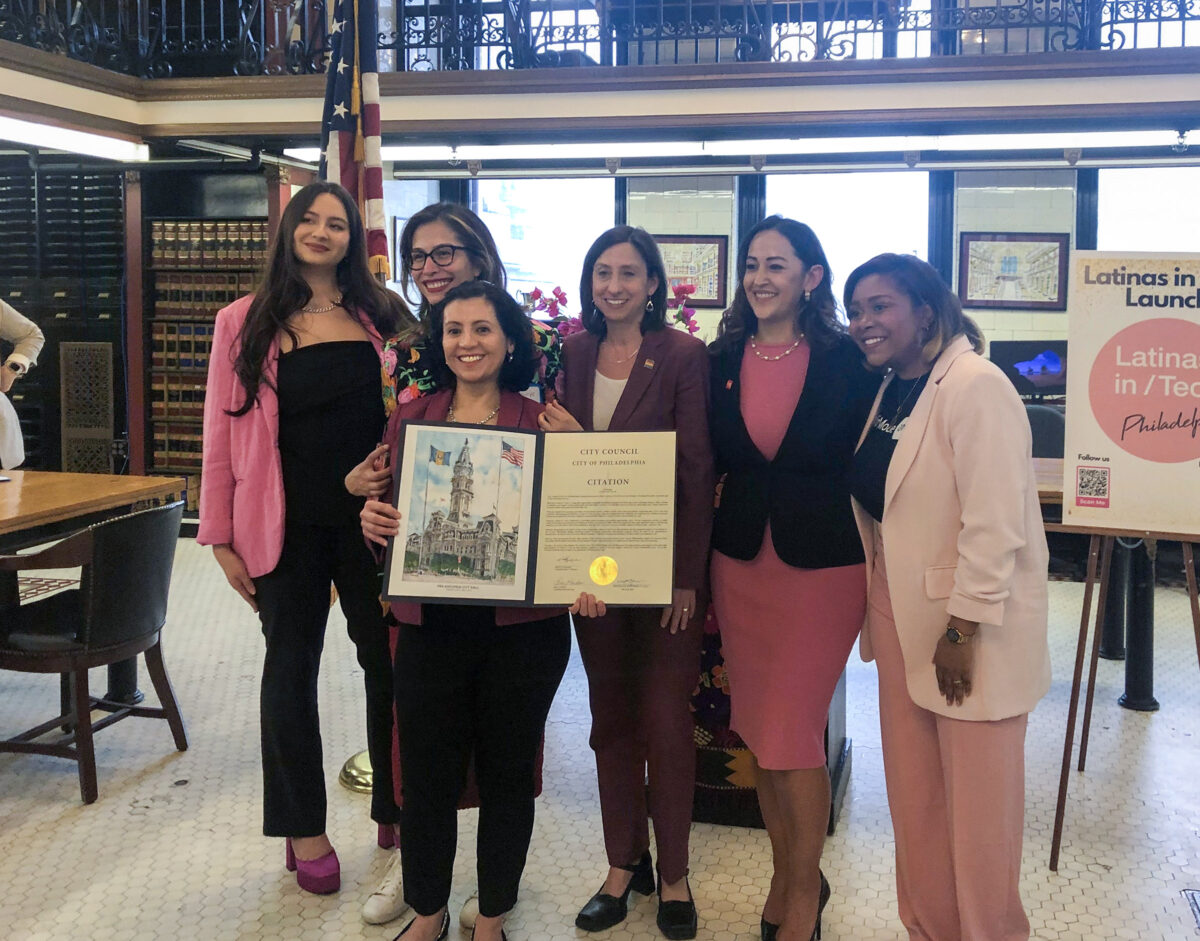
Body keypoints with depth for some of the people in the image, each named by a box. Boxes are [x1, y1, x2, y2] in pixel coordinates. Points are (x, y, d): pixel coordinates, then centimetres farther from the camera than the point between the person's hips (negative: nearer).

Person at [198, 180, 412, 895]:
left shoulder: (384, 316, 4)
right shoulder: (247, 323, 1)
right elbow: (222, 434, 0)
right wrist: (221, 537, -4)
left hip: (371, 519, 1)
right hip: (288, 525, -1)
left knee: (388, 659, 9)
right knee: (292, 668, 9)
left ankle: (395, 809, 27)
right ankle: (303, 825, 24)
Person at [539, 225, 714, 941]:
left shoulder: (684, 356, -8)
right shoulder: (572, 353, 6)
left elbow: (698, 472, -10)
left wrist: (687, 578, -13)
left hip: (664, 563, -4)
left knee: (666, 722, 2)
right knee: (611, 719, 13)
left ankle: (674, 874, 19)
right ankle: (625, 862, 27)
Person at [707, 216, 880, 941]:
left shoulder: (847, 359, -7)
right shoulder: (723, 359, 4)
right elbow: (709, 460, 10)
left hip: (824, 564, -4)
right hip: (741, 561, 4)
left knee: (791, 735, -3)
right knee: (759, 731, 12)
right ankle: (786, 874, 32)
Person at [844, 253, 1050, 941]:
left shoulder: (975, 387, -16)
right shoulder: (891, 390, 11)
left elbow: (995, 522, -20)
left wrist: (963, 631, -19)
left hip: (972, 624, -8)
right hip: (903, 611, 8)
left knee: (977, 800, 4)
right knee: (913, 790, 14)